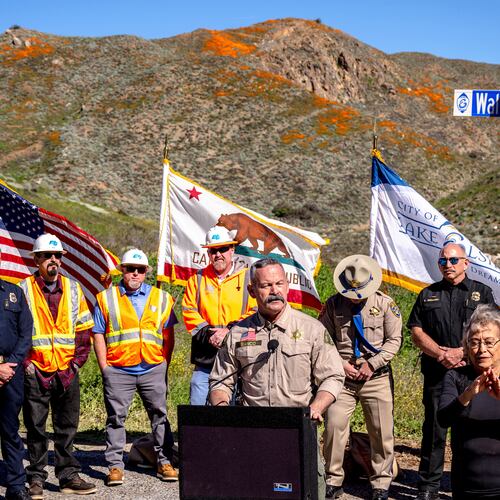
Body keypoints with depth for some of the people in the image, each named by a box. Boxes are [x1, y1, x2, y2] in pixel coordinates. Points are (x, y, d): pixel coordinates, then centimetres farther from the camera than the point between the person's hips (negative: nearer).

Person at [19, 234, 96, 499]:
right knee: (36, 428, 4)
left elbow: (83, 328, 12)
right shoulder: (24, 290, -1)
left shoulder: (73, 289, 9)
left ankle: (69, 476, 17)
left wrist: (78, 360, 4)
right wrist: (25, 362, -8)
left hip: (67, 371, 3)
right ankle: (36, 479, 14)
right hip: (35, 371, -3)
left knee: (67, 427, 9)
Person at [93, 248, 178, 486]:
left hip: (153, 369, 1)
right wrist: (104, 367, -2)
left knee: (159, 415, 5)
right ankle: (115, 465, 9)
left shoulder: (161, 298, 10)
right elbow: (98, 334, 4)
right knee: (116, 418, 2)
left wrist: (164, 363, 6)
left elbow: (168, 334, 13)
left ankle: (164, 462, 14)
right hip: (118, 370, -1)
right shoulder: (106, 299, 6)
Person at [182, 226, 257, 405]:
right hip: (205, 359, 2)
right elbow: (189, 312, 6)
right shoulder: (197, 279, 12)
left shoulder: (248, 278, 4)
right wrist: (207, 334, -8)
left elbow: (257, 313, -3)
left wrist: (230, 331, -13)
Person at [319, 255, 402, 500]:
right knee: (333, 425, -8)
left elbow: (394, 340, 2)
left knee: (382, 432, 2)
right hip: (342, 377, 0)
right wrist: (340, 363, -6)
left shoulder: (385, 303, 1)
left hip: (376, 378, 0)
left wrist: (371, 364, -8)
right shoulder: (333, 304, 3)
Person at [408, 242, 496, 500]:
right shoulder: (428, 294, 14)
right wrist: (440, 354, -8)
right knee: (434, 428, 3)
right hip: (436, 372, 1)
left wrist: (461, 352, -12)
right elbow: (416, 331, 7)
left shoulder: (481, 292, 9)